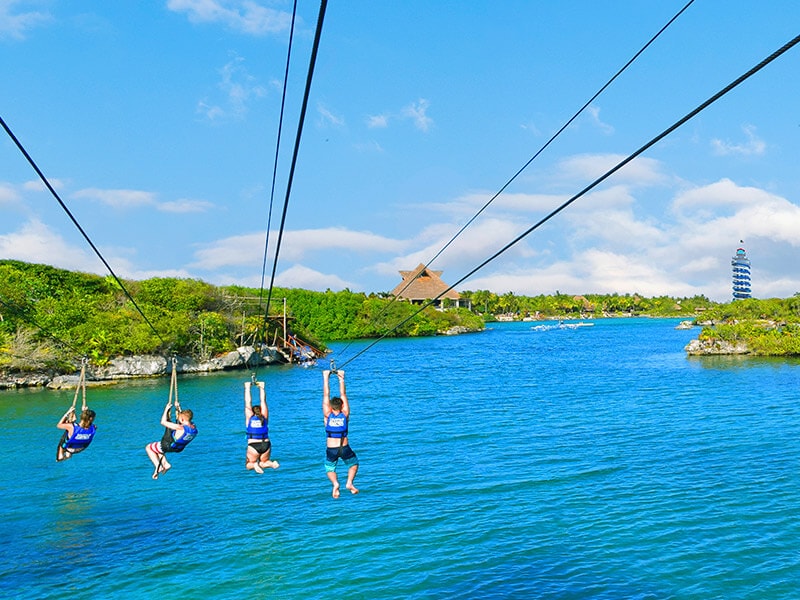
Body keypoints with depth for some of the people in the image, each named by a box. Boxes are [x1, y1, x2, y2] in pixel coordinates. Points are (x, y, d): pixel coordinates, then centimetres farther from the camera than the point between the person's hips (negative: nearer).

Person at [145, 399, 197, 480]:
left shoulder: (180, 428, -36)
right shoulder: (194, 427, -14)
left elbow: (163, 422, -27)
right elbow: (184, 417, 9)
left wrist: (166, 409, -18)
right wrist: (178, 409, 10)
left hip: (169, 446, -8)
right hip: (179, 448, 8)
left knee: (148, 447, 15)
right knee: (157, 448, 31)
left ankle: (158, 466, 2)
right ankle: (165, 464, 16)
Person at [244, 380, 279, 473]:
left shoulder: (249, 417, 3)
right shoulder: (265, 417, 6)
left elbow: (248, 402, 7)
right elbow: (263, 401, 12)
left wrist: (247, 388, 13)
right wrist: (261, 387, 17)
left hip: (253, 445, -2)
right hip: (266, 444, 2)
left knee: (248, 465, 13)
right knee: (263, 463, 20)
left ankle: (254, 465, -22)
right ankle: (270, 463, -14)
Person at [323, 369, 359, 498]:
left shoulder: (328, 415, -5)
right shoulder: (345, 415, -4)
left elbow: (326, 395, -3)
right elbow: (343, 394, -1)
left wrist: (326, 377, 0)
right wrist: (341, 378, 2)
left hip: (331, 449, 0)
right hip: (345, 448, 0)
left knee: (330, 469, 22)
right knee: (354, 464, 26)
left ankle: (335, 483, -10)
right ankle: (349, 483, -1)